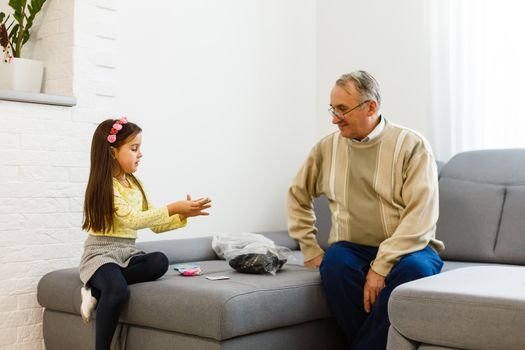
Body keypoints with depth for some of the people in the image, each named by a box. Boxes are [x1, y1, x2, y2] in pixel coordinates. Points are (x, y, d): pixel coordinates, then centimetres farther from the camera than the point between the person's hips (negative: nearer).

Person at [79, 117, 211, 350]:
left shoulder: (135, 184, 12)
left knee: (160, 261, -25)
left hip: (128, 253, 7)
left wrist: (183, 215, -2)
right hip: (100, 253, -7)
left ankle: (97, 290, -15)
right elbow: (134, 220, -22)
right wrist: (172, 208, -21)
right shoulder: (103, 185, -12)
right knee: (118, 290, -36)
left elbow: (155, 225, 12)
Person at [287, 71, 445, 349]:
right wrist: (310, 250, 9)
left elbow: (421, 217, -14)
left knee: (415, 267, -35)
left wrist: (381, 266, -23)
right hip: (352, 250, 2)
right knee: (335, 262, -31)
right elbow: (298, 195, 19)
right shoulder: (327, 148, 7)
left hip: (405, 251, -2)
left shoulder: (412, 145, -5)